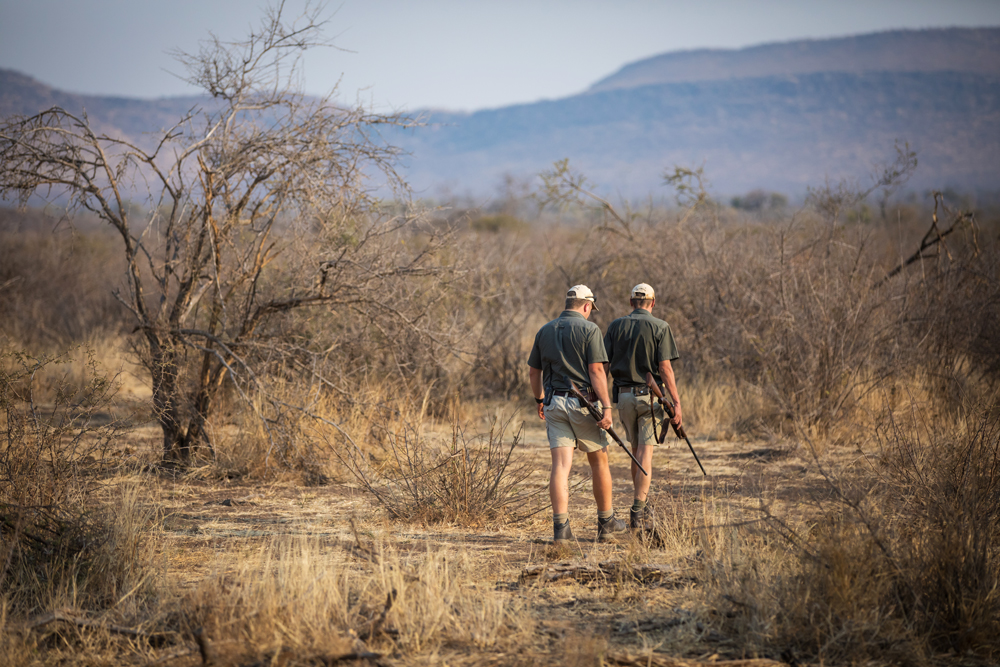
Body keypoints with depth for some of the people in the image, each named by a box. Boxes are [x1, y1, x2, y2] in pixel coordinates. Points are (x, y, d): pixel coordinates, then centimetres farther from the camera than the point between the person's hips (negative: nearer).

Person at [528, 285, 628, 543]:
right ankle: (606, 522, 22)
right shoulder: (589, 329, -5)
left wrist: (540, 400, 30)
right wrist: (607, 407, -14)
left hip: (554, 404, 4)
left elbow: (533, 372, 15)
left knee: (561, 465, -3)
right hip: (584, 403, -4)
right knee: (599, 461, 12)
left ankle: (560, 526, -15)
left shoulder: (545, 331, 11)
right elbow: (596, 370, -14)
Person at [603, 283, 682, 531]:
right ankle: (638, 510, -13)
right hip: (649, 395, -3)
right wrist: (676, 402, -10)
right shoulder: (660, 327, -4)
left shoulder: (616, 326, 6)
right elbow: (665, 367, -11)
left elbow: (604, 364, 2)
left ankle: (641, 507, 22)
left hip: (624, 395, 3)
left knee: (636, 450, 16)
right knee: (645, 451, -3)